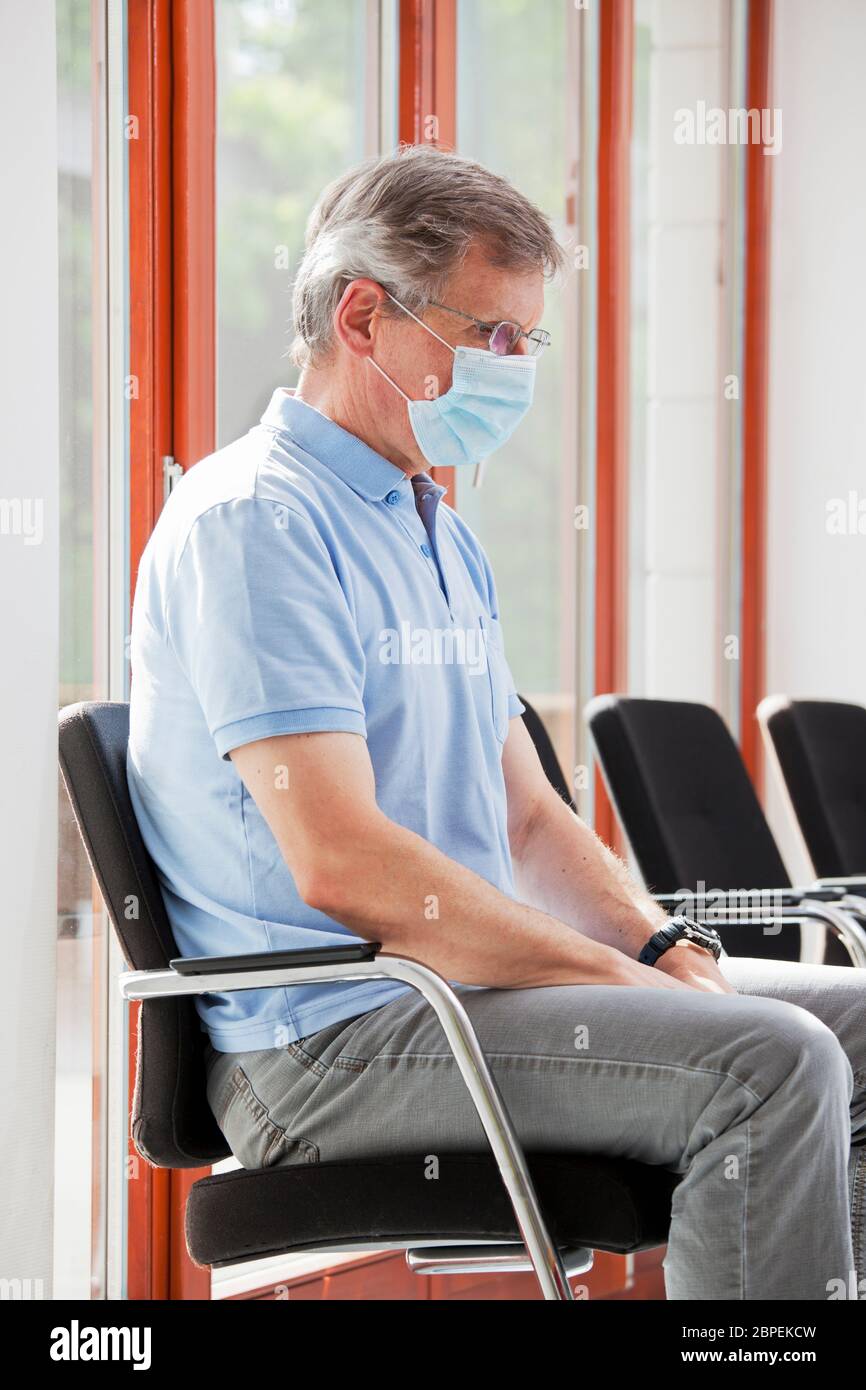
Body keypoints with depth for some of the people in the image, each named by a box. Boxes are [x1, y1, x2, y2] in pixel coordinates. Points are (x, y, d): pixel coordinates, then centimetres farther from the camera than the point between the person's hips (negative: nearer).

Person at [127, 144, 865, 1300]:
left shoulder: (444, 539, 20)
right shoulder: (253, 521, -12)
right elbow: (345, 864, -22)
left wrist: (664, 947, 0)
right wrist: (616, 977, -18)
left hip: (466, 980, 10)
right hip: (328, 1033, -10)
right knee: (769, 1063, -25)